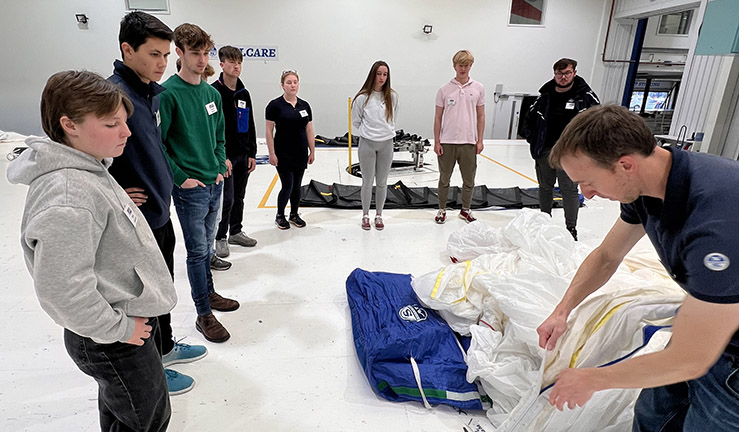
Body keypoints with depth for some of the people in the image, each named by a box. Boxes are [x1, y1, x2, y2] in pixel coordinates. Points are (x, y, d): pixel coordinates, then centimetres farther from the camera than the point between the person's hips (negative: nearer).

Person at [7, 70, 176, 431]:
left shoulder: (88, 169, 2)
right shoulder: (68, 197, -30)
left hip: (130, 317, 9)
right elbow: (63, 292, -31)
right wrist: (118, 329, -20)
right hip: (114, 345, -9)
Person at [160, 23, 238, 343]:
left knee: (207, 244, 19)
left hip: (214, 183, 7)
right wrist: (181, 178, -15)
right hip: (190, 188, -6)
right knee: (197, 251, 3)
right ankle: (204, 314, 16)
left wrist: (221, 167, 8)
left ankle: (208, 293, 37)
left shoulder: (212, 93, 8)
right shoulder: (169, 93, -14)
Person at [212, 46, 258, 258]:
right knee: (227, 198, -4)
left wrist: (252, 154, 9)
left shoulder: (244, 93, 11)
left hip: (243, 154, 6)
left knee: (239, 196, 14)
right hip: (224, 156, -6)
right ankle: (220, 237, 12)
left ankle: (236, 231, 28)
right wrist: (221, 156, -18)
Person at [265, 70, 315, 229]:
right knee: (287, 185, -2)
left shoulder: (304, 105, 6)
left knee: (297, 186, 12)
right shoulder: (275, 105, -7)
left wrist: (312, 151, 8)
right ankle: (280, 216, 18)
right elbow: (269, 131, -7)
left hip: (301, 153, 4)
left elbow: (309, 130, 10)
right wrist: (272, 153, -10)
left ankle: (294, 215, 28)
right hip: (283, 154, -4)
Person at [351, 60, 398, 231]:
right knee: (367, 181, 6)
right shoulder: (362, 97, -8)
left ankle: (379, 215, 26)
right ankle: (365, 215, 22)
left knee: (382, 182, 11)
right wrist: (368, 132, 1)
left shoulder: (392, 96, 0)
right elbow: (355, 122, 2)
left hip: (386, 144, 2)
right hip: (367, 143, -2)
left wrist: (387, 131, 8)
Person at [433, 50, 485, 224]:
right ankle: (442, 210, 23)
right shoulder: (444, 90, 1)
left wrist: (479, 140, 2)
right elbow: (438, 116, 3)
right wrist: (436, 142, -1)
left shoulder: (478, 88, 4)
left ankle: (465, 210, 25)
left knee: (469, 180, 9)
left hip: (469, 142, 1)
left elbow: (481, 116, 7)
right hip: (447, 142, -1)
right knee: (444, 178, 8)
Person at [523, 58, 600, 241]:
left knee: (569, 190, -3)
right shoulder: (545, 95, 6)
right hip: (544, 151, 4)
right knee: (545, 187, 15)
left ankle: (571, 229, 8)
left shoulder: (585, 95, -4)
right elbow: (529, 119, 17)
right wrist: (533, 141, 9)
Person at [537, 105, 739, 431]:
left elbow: (687, 361, -29)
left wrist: (591, 379, -16)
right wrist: (562, 311, -4)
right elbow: (607, 257, 5)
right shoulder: (644, 185, -12)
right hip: (702, 321, 7)